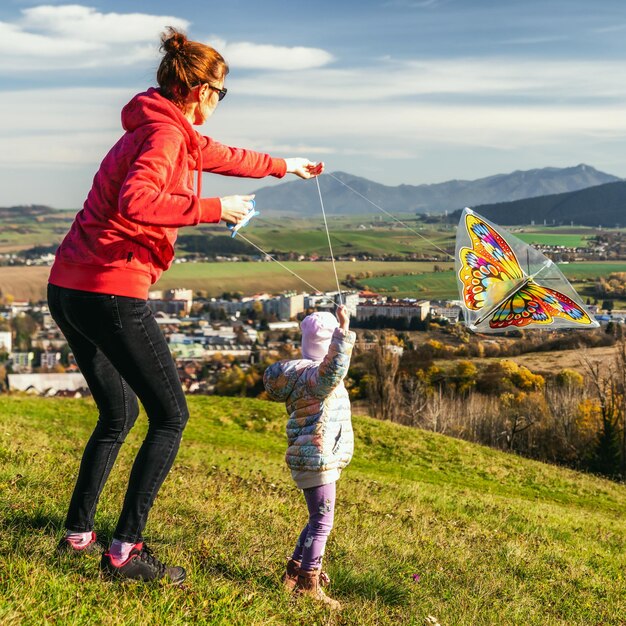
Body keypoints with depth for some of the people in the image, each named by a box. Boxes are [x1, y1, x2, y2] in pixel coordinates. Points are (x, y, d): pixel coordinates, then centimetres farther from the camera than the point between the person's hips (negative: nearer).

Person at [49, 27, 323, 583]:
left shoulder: (173, 133, 18)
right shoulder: (165, 133, -12)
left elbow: (222, 156, 35)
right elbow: (135, 202, -30)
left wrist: (282, 166, 48)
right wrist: (214, 209, -20)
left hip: (69, 289, 10)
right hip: (113, 293, -10)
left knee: (118, 413, 23)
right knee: (170, 416, 2)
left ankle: (78, 532, 29)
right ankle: (126, 551, 3)